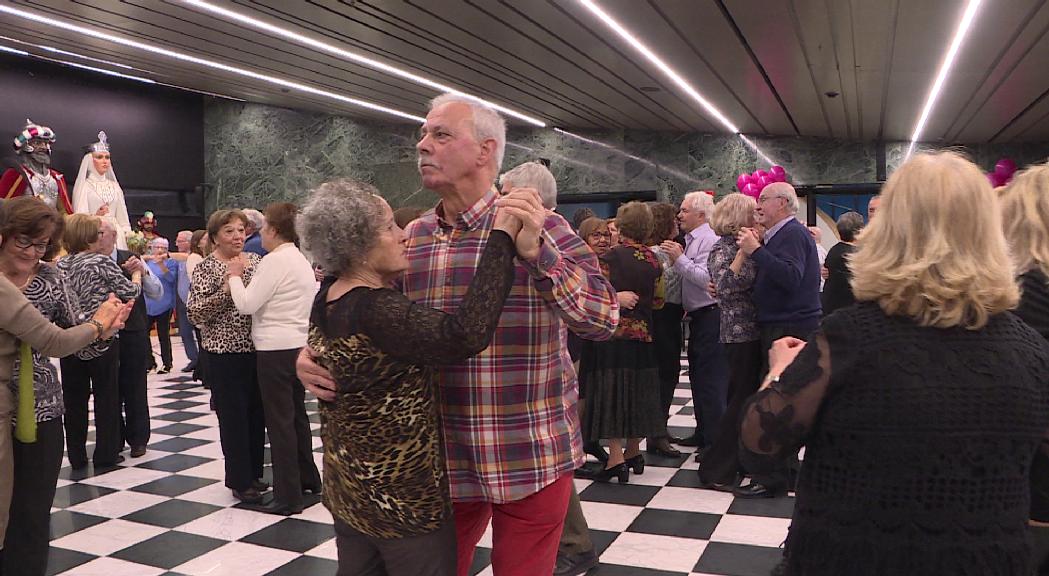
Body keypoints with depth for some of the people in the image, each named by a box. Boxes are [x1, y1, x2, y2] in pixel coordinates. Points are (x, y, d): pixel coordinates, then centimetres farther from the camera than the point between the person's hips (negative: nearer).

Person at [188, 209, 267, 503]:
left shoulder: (255, 261, 9)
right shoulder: (205, 268, -6)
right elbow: (195, 313, -14)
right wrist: (226, 288, -21)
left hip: (257, 349, 5)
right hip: (225, 352, -5)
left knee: (257, 413, 12)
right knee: (234, 416, 2)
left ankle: (254, 473, 27)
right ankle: (240, 481, 15)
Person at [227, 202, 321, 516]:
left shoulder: (275, 260, -15)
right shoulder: (301, 259, 14)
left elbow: (246, 304, -16)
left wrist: (235, 276, -2)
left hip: (276, 349, -9)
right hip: (299, 345, 9)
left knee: (280, 421, -2)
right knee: (297, 415, 19)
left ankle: (288, 496, 4)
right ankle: (308, 479, 31)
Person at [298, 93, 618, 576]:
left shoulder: (540, 229, -8)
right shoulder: (411, 238, 4)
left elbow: (603, 319, -17)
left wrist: (535, 252, -30)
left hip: (530, 463, -3)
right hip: (441, 462, 4)